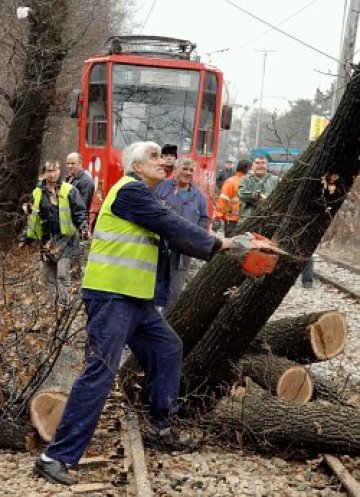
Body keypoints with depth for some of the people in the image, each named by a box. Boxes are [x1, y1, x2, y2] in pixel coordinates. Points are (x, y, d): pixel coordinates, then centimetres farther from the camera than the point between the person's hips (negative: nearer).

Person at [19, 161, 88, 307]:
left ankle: (64, 303, -1)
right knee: (48, 276, 9)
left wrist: (83, 228, -18)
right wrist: (26, 237, 16)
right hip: (46, 241, 5)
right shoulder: (37, 193, 9)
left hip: (65, 239, -5)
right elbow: (32, 218, 17)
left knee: (62, 274, -11)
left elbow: (79, 212, -3)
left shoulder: (69, 191, -3)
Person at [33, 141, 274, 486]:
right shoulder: (130, 190, -12)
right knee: (100, 372, -14)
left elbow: (175, 238, 15)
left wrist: (222, 246, 9)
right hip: (110, 296, -11)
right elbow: (174, 227, -16)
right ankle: (56, 456, -12)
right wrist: (218, 243, -7)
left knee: (168, 349, 17)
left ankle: (159, 430, 28)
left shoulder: (143, 198, 19)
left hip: (135, 298, 11)